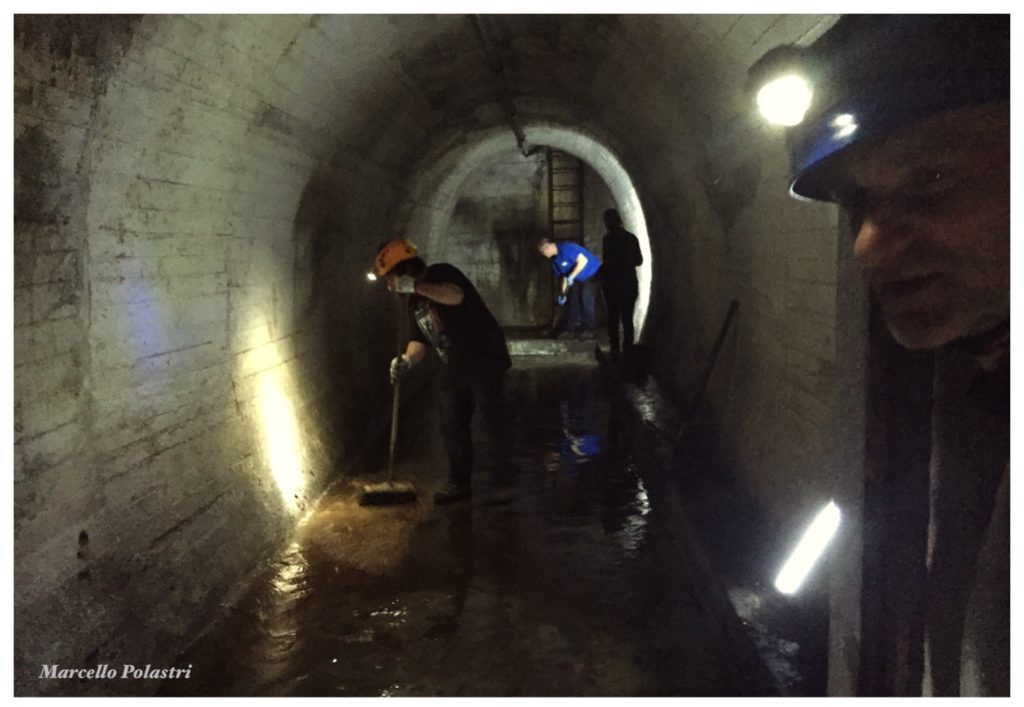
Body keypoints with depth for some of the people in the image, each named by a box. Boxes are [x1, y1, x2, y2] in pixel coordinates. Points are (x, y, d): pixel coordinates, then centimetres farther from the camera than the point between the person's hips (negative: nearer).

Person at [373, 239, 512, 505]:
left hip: (483, 360, -9)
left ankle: (504, 480, 1)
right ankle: (459, 483, 18)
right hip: (454, 369, 9)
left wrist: (417, 286, -32)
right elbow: (419, 340, 13)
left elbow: (456, 295, -33)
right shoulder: (415, 302, 14)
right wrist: (408, 360, -7)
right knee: (452, 426, 8)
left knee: (491, 419, -7)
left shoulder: (440, 274, -11)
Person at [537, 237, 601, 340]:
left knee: (587, 299, -17)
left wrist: (571, 277, -30)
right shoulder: (555, 259, 3)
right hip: (578, 279, 9)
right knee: (573, 300, 5)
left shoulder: (566, 248, -26)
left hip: (592, 274, -9)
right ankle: (572, 329, 12)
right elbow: (564, 276, 10)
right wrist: (563, 293, 4)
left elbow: (583, 260, -30)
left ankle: (590, 330, -10)